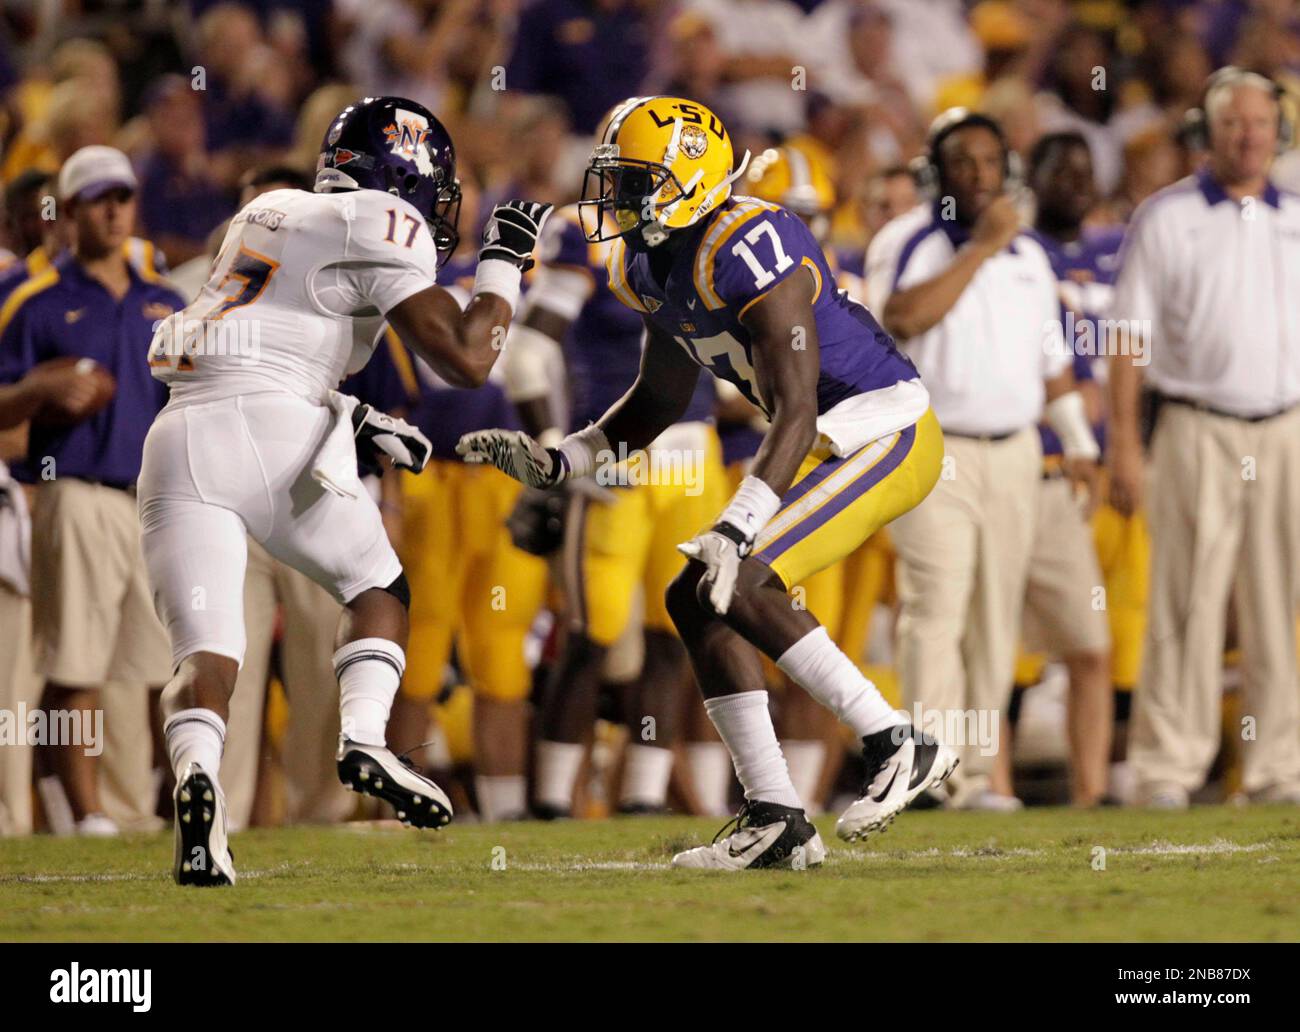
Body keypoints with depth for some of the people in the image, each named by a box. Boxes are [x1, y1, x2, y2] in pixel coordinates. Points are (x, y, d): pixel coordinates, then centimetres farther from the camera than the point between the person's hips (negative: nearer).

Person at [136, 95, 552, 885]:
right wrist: (505, 262, 12)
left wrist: (353, 422, 25)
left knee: (206, 656, -1)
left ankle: (196, 772, -31)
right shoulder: (383, 229, 3)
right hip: (271, 430, -5)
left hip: (180, 435, 5)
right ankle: (365, 738, -7)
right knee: (379, 588, 18)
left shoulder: (271, 215, 26)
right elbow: (466, 361, -2)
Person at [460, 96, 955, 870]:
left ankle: (899, 747, -15)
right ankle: (777, 820, 7)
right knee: (698, 601, 5)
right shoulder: (652, 267, 6)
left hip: (883, 432, -10)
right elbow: (658, 403, 20)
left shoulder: (748, 252, -24)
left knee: (738, 586, -22)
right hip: (833, 444, 10)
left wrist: (736, 530, -36)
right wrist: (557, 463, 9)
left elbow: (796, 413, -28)